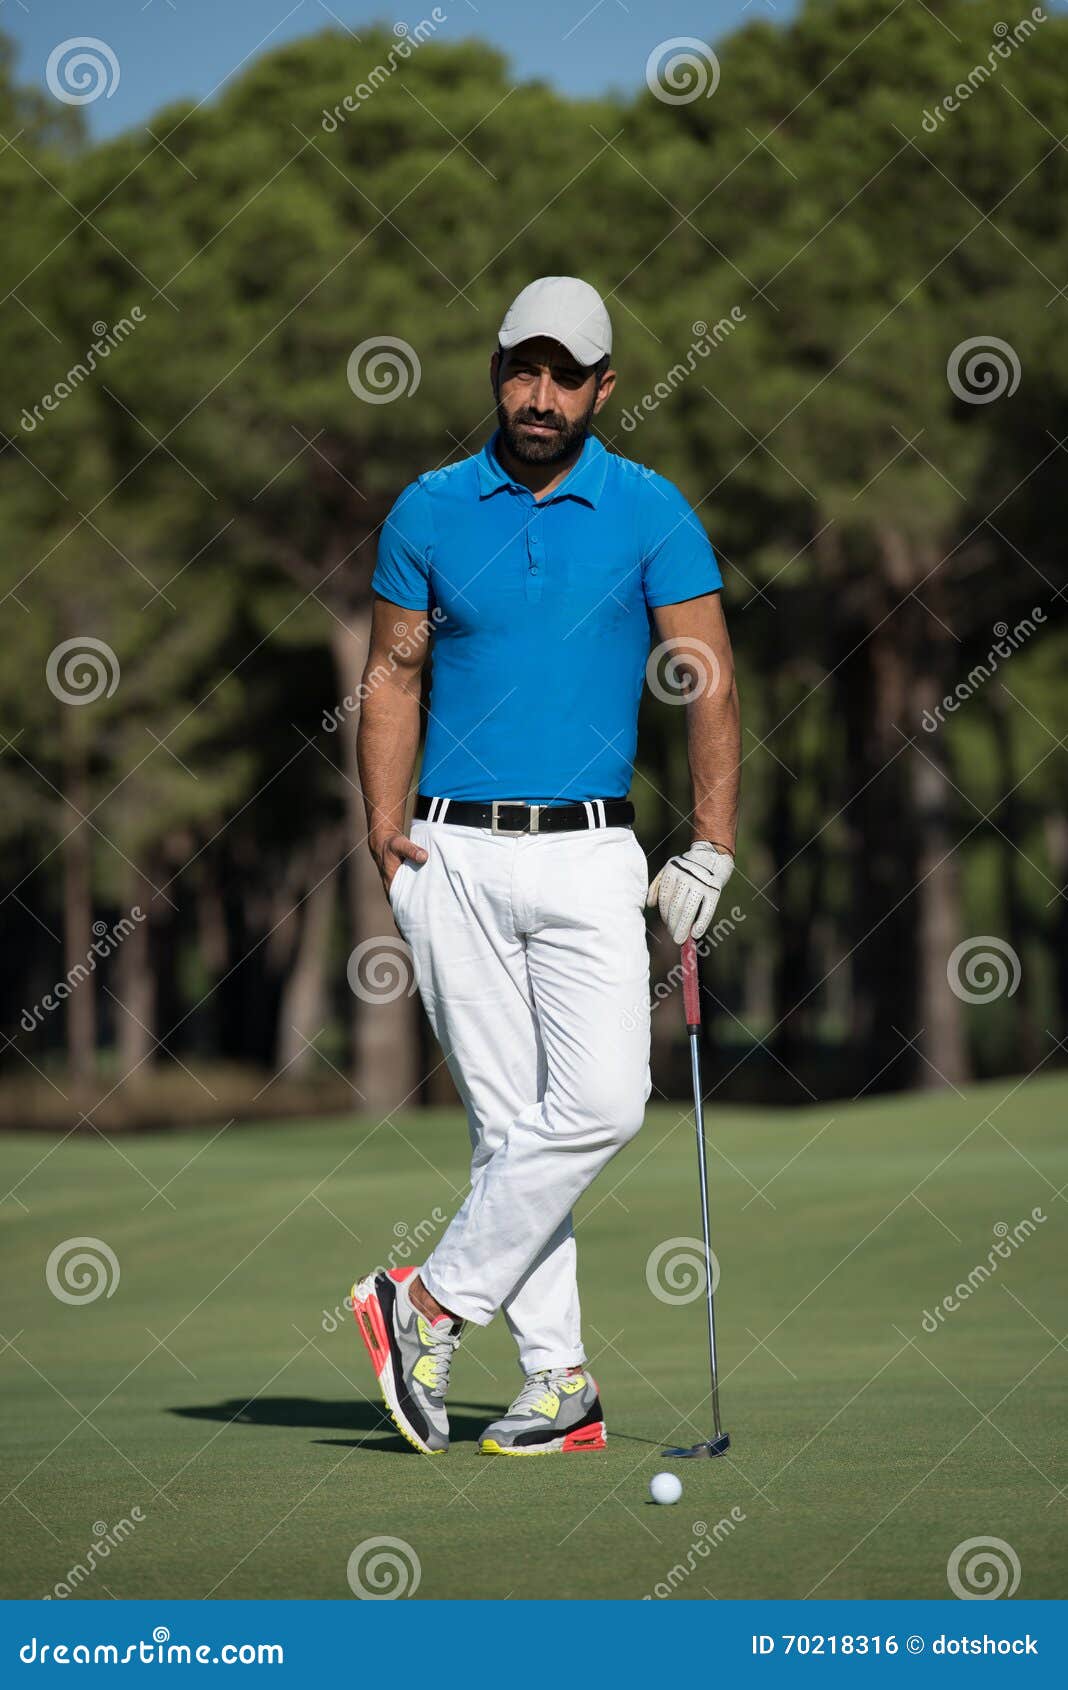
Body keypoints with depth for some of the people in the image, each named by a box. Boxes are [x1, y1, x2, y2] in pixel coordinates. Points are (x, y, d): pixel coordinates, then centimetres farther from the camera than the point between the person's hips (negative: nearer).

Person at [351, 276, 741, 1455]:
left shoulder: (651, 514, 2)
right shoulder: (429, 511, 6)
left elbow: (709, 681, -1)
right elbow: (392, 674, 9)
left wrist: (712, 845, -11)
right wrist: (385, 829, -4)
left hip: (589, 855, 0)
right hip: (455, 855, 0)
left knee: (603, 1103, -14)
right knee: (508, 1122, 0)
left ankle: (431, 1306, -1)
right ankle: (558, 1383, 4)